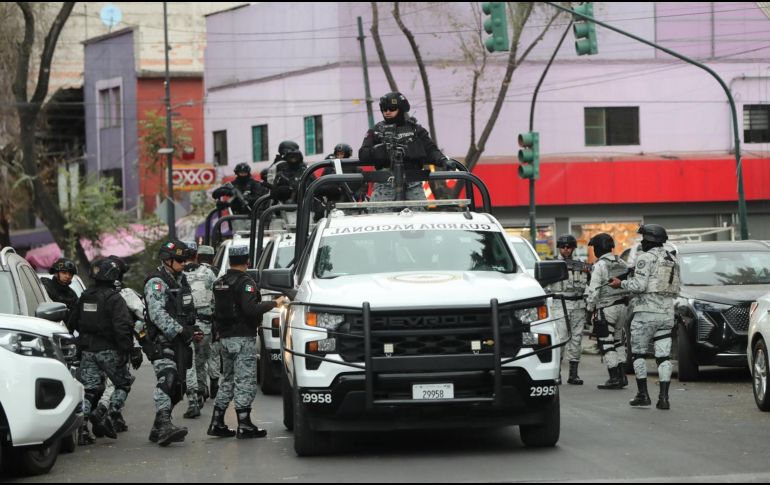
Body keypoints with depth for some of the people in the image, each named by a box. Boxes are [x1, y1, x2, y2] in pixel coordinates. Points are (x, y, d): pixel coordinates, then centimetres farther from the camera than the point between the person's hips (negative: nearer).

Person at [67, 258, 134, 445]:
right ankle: (107, 417, -5)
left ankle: (82, 427, -4)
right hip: (108, 350, -5)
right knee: (123, 383, 11)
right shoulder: (113, 298, -12)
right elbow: (122, 325, -20)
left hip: (87, 350, 5)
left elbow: (73, 323, 18)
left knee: (89, 389, 7)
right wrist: (126, 349, -14)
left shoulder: (85, 297, 9)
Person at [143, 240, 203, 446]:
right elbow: (157, 314, -21)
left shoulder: (181, 280, 19)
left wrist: (192, 329, 11)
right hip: (162, 342, -9)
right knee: (167, 380, -25)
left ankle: (159, 429, 16)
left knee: (178, 387, 9)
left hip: (179, 343, 9)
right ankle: (164, 425, -37)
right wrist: (179, 331, -27)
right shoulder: (156, 282, -10)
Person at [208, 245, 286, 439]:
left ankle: (217, 423, 14)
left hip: (225, 337, 8)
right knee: (245, 381, -4)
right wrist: (274, 303, -16)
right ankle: (244, 426, -6)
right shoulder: (245, 282, -14)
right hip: (243, 338, -8)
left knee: (228, 380, 16)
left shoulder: (219, 283, 11)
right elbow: (251, 309, -25)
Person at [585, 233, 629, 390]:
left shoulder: (599, 266, -13)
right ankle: (622, 376, 17)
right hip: (622, 305, 8)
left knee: (606, 343, -2)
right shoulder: (622, 264, 11)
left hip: (606, 308, -8)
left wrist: (590, 308, -5)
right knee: (616, 340, 18)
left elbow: (594, 290, -15)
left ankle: (614, 378, -5)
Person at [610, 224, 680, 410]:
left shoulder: (646, 258, -10)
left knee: (638, 353, 5)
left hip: (646, 312, -6)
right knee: (663, 356, 3)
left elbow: (639, 285, -18)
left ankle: (643, 394, 3)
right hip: (667, 313, 6)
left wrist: (621, 284, -3)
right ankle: (663, 397, -4)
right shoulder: (673, 260, 13)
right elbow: (677, 289, 13)